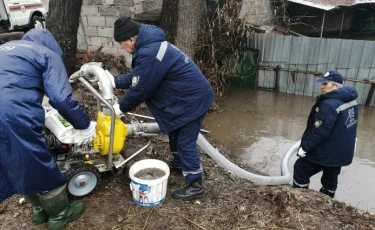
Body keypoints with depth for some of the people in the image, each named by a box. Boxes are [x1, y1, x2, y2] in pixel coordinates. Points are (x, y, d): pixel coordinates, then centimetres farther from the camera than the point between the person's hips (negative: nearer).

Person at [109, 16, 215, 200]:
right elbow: (137, 76, 15)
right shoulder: (150, 43, 7)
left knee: (186, 142, -2)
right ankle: (179, 164, 46)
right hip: (191, 94, 11)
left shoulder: (148, 54, -27)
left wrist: (121, 108, -2)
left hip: (194, 98, -11)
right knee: (176, 134, 24)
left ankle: (195, 185, 14)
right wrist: (115, 82, 10)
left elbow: (139, 89, -18)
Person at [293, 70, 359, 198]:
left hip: (325, 152, -9)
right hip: (341, 151, 9)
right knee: (330, 179, 21)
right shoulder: (350, 100, 4)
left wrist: (305, 147, -17)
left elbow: (320, 131, -27)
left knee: (301, 170, 8)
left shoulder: (329, 104, -27)